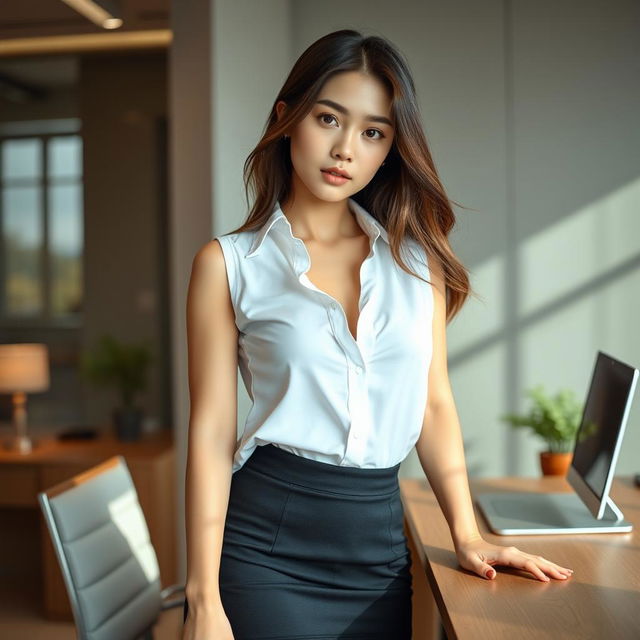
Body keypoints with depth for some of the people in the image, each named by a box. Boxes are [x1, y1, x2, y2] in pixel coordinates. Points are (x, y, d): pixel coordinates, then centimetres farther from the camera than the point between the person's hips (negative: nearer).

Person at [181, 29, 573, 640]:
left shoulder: (417, 257, 6)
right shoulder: (228, 264, -3)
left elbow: (433, 404, 9)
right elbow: (212, 430, -6)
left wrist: (467, 536, 1)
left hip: (379, 541, 3)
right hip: (266, 540, -3)